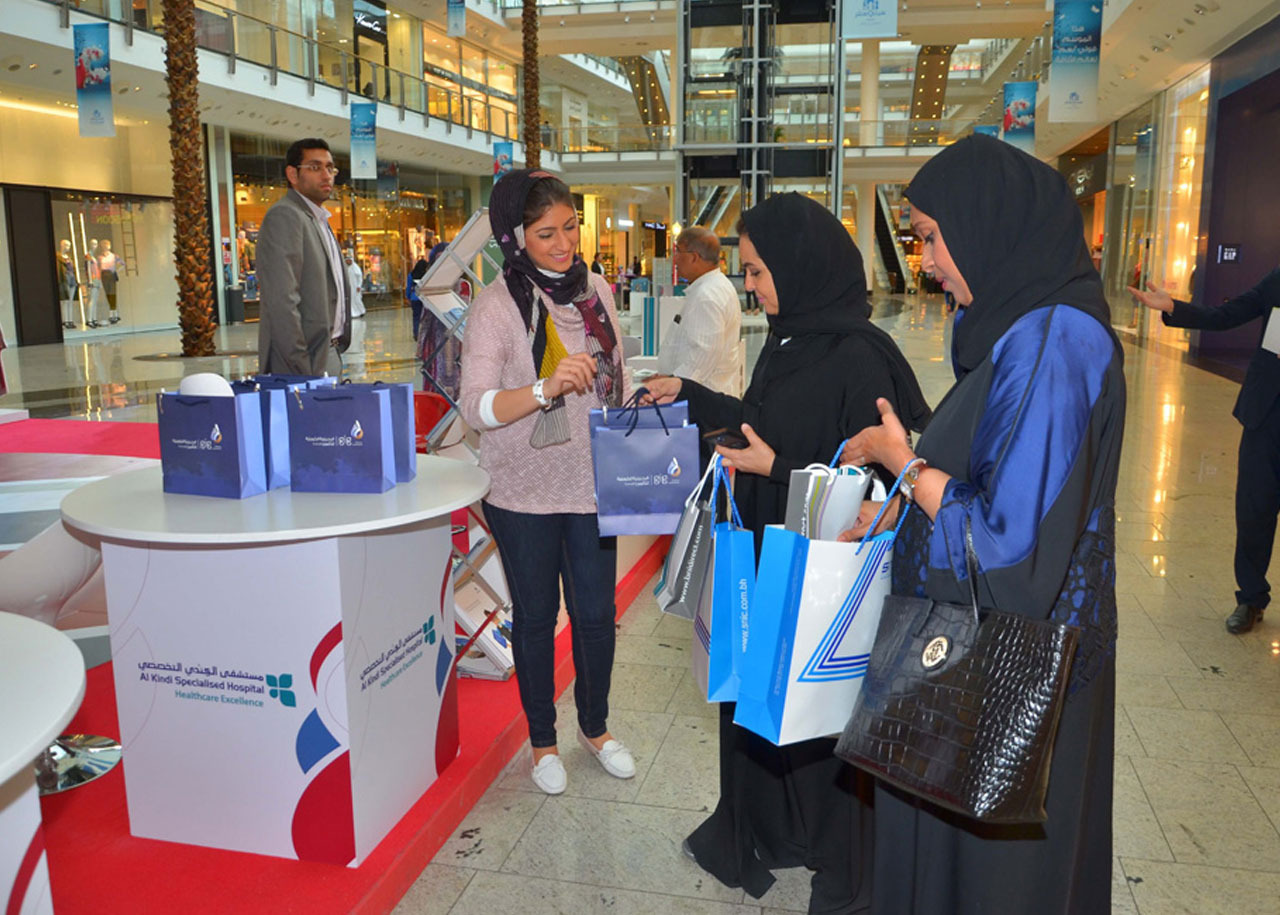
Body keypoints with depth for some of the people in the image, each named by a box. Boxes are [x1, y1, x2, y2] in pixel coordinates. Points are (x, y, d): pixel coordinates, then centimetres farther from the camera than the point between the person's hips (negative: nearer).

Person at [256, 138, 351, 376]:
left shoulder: (319, 221, 21)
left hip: (329, 354, 9)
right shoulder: (284, 216, -11)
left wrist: (338, 347, 17)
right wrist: (302, 369, -22)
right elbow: (282, 300, -19)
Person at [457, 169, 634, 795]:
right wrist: (546, 388, -35)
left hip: (593, 485, 4)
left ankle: (595, 726, 35)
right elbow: (476, 408, -19)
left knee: (596, 612, 12)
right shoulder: (497, 305, -12)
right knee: (535, 616, 11)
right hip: (525, 493, -4)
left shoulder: (597, 290, 4)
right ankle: (543, 740, 31)